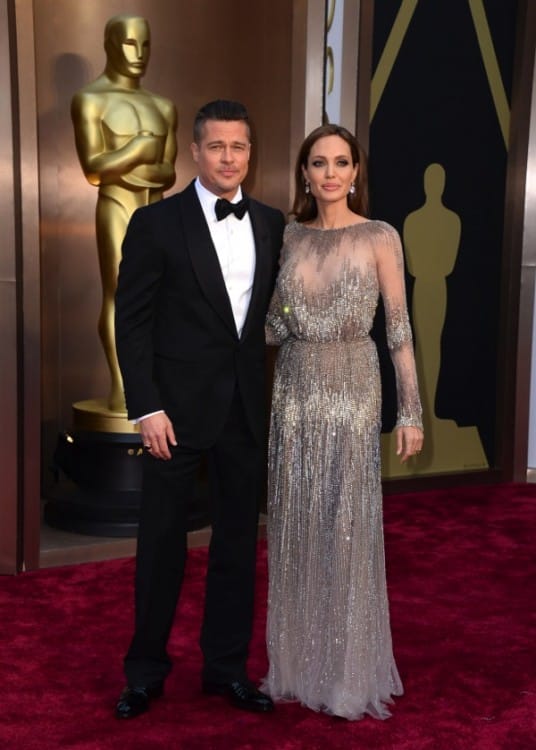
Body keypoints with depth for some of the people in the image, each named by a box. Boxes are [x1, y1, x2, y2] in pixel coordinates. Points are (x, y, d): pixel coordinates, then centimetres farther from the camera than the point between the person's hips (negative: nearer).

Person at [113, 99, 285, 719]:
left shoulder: (271, 224, 7)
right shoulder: (156, 222, -5)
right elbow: (132, 322, -7)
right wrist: (147, 408, -13)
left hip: (248, 408, 4)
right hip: (178, 407, -3)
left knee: (238, 540, 11)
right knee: (162, 542, 7)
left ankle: (226, 666, 28)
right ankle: (145, 670, 25)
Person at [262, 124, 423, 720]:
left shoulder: (379, 238, -3)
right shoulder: (289, 237, 7)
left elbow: (400, 329, -3)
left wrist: (411, 411, -6)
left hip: (352, 390, -3)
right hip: (294, 389, 4)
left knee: (348, 525, 2)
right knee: (295, 525, 8)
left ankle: (349, 668, 19)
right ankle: (298, 660, 24)